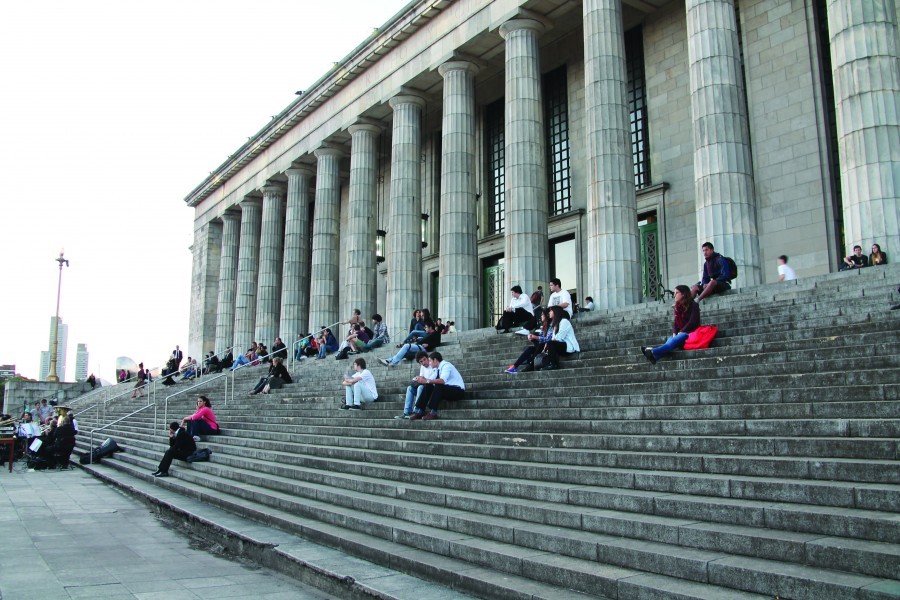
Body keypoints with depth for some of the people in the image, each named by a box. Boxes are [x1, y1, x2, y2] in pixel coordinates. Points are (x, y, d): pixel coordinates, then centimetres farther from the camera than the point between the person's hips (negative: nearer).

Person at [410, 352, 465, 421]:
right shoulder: (438, 368, 10)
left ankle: (433, 413, -32)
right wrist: (423, 379, -16)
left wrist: (427, 381, -34)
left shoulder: (446, 365, -16)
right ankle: (419, 411, -14)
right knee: (428, 386, -10)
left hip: (458, 391, -8)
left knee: (438, 386, -32)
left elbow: (442, 381, -33)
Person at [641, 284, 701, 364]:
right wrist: (674, 333, -5)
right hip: (679, 334, 6)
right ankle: (654, 357, -59)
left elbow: (692, 322, -10)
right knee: (670, 340, -28)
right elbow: (675, 322, 13)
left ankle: (653, 352, -62)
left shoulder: (693, 305, 0)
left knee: (674, 341, -34)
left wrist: (681, 332, -14)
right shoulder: (677, 307, 19)